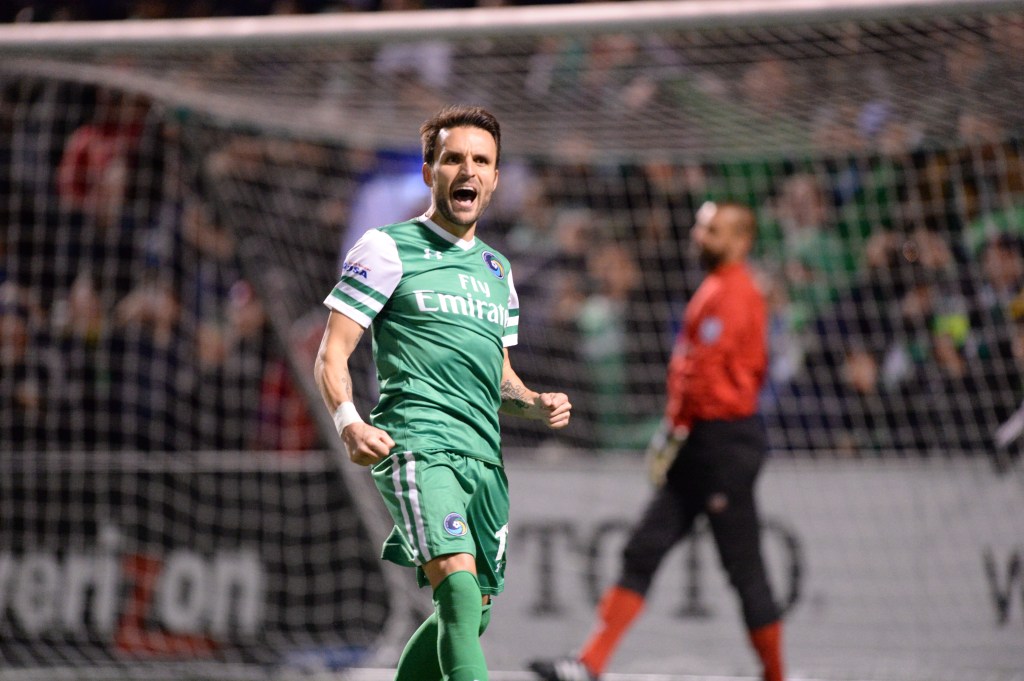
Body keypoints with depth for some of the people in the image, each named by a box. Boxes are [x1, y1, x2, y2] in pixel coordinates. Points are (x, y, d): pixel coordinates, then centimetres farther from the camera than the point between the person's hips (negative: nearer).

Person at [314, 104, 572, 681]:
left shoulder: (497, 269, 22)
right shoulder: (388, 248, 2)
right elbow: (332, 354, -2)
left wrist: (538, 405, 7)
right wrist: (349, 422, -21)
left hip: (484, 456, 7)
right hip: (416, 441, -7)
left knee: (472, 612, 7)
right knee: (459, 588, -25)